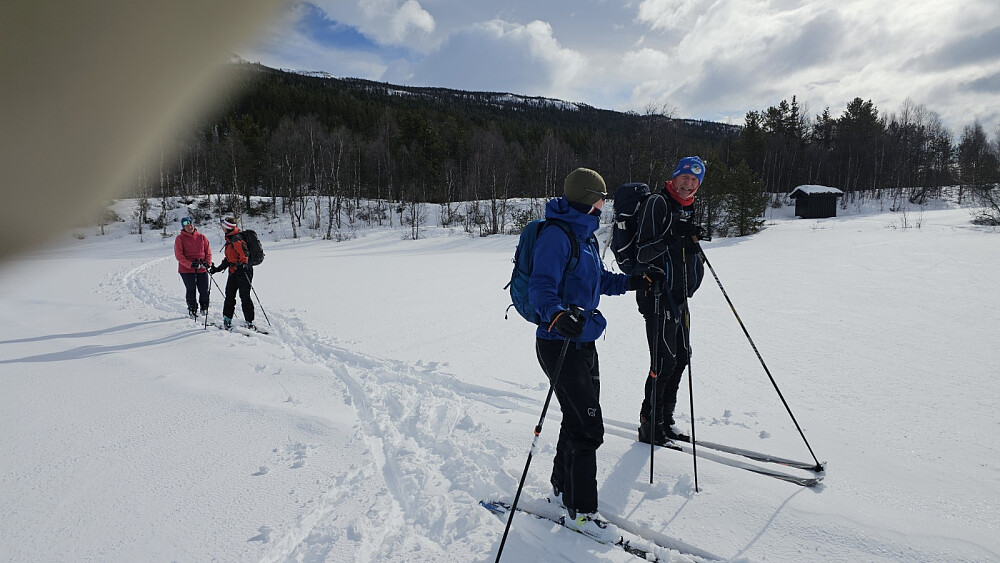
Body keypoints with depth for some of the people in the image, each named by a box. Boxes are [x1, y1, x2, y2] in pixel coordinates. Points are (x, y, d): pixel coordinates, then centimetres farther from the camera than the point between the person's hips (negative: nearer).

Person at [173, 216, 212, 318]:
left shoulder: (202, 237, 9)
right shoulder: (180, 238, 0)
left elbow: (208, 252, 11)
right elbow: (179, 255, -6)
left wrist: (207, 263, -7)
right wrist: (190, 264, -18)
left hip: (202, 269, 2)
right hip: (187, 270, -2)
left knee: (204, 291, 3)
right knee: (191, 291, 3)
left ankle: (204, 308, 27)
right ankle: (192, 310, 18)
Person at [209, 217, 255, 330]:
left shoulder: (236, 239, -13)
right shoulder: (229, 239, 18)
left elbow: (244, 252, -26)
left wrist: (244, 263, -43)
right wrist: (218, 268, 27)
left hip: (243, 271, -10)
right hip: (233, 272, 10)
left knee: (244, 297, -7)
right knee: (229, 296, 12)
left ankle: (249, 322, -2)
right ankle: (227, 320, 22)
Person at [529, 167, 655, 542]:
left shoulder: (584, 235, 15)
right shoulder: (556, 235, -17)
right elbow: (541, 287, -26)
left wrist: (629, 282, 22)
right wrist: (558, 315, -43)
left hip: (584, 341, 10)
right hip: (561, 344, -10)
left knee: (581, 421, 19)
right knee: (588, 427, -5)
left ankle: (564, 488, 37)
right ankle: (580, 511, 11)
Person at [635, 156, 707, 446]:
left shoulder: (687, 208, 16)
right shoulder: (657, 203, -10)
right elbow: (642, 253, -17)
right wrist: (672, 235, -29)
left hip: (679, 294, 9)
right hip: (658, 294, -9)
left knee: (681, 355, 13)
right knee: (664, 361, -8)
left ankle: (665, 420, 25)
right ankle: (650, 426, 6)